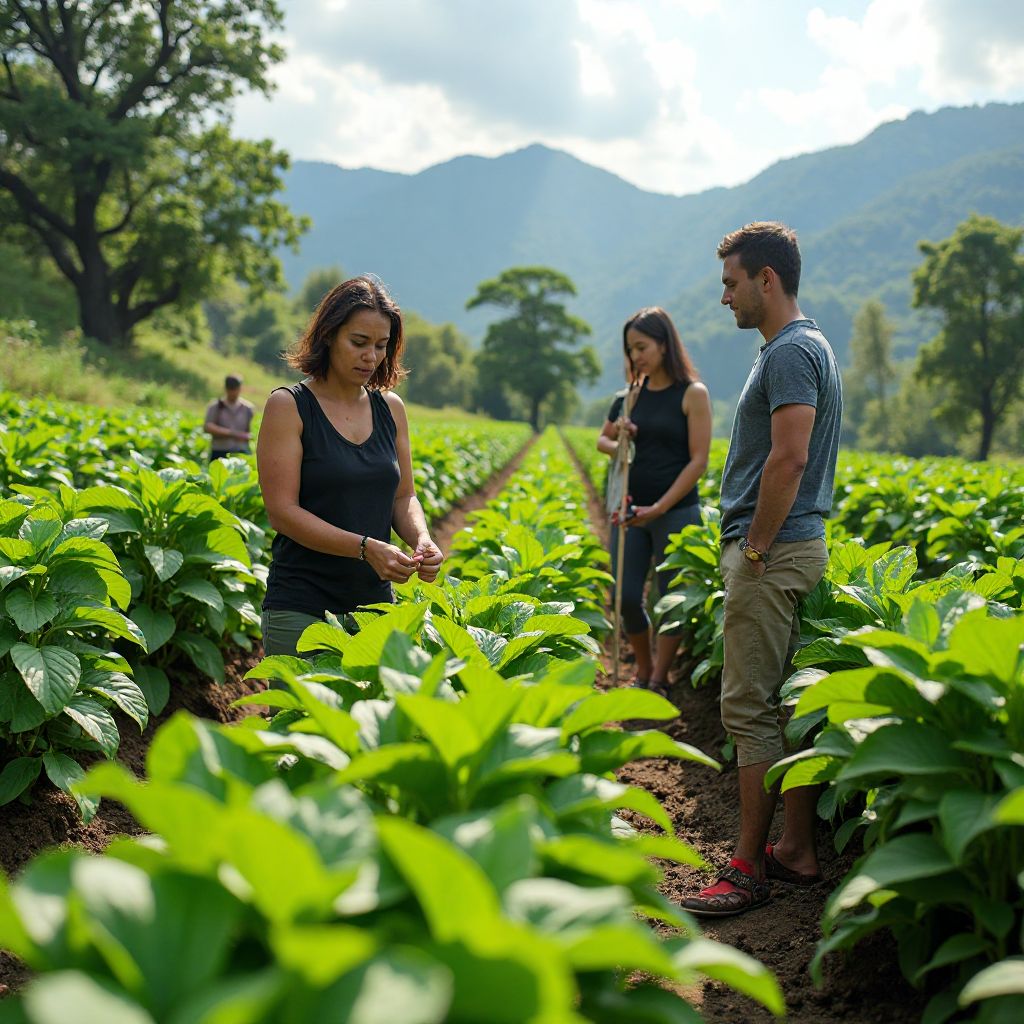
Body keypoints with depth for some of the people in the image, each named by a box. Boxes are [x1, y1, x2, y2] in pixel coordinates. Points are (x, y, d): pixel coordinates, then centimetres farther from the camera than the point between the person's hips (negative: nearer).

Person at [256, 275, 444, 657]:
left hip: (377, 603, 5)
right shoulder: (288, 405, -6)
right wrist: (365, 547, -22)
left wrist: (421, 538, -8)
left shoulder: (391, 408, 9)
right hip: (302, 609, -4)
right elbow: (282, 511, -12)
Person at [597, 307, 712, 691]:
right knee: (626, 597, 1)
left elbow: (698, 461, -11)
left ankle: (659, 680, 19)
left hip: (677, 511, -4)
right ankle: (643, 672, 22)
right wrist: (617, 445, -6)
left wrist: (659, 508, -17)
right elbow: (602, 440, 19)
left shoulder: (692, 393, -7)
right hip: (631, 509, 4)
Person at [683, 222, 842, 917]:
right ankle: (799, 851, 21)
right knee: (789, 703, 13)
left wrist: (755, 547, -17)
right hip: (796, 548, 11)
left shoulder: (791, 352, -15)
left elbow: (788, 457, -25)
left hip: (772, 555, -11)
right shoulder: (805, 347, 19)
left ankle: (750, 868, 2)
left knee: (751, 707, -5)